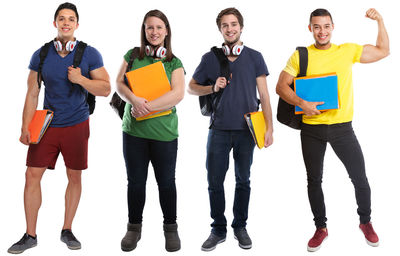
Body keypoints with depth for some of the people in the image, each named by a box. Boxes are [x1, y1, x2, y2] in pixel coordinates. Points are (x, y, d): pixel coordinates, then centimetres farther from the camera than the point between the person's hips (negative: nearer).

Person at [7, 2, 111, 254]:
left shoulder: (90, 54, -4)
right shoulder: (41, 55, 1)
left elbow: (106, 89, -4)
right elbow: (32, 94, 4)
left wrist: (81, 79, -20)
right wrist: (25, 127, -2)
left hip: (76, 125, -1)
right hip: (47, 124, 1)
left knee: (74, 177, 7)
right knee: (32, 175, -2)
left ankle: (67, 230, 23)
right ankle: (30, 235, 11)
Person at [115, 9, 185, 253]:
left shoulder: (174, 62, 2)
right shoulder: (132, 55, 8)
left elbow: (178, 94, -11)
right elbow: (119, 83, 1)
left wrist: (147, 106, -19)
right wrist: (134, 100, -19)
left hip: (164, 132, -1)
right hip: (134, 129, 2)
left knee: (166, 181, 7)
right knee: (135, 181, 10)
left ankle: (171, 229, 24)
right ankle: (134, 228, 27)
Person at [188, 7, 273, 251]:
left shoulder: (254, 57, 2)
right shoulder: (211, 58, 3)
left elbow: (264, 94, 2)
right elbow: (192, 87, 11)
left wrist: (269, 127, -5)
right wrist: (213, 87, -8)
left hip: (246, 130, 0)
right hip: (219, 129, 0)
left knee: (243, 180, 11)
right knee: (215, 181, 3)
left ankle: (240, 227, 26)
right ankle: (219, 230, 18)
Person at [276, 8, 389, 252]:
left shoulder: (347, 51, 5)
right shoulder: (300, 56, 1)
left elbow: (383, 51, 14)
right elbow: (281, 86, -3)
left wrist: (380, 21, 4)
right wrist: (301, 102, -19)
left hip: (342, 127, 0)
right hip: (312, 129, 0)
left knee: (360, 179, 6)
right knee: (314, 181, 12)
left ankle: (366, 222, 31)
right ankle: (321, 228, 30)